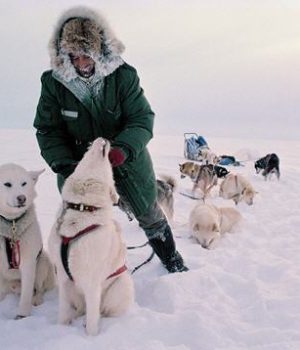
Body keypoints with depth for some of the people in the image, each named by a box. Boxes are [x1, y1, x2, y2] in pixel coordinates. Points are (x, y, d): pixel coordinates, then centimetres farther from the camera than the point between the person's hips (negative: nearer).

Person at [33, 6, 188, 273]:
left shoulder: (124, 75, -18)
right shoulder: (54, 82, -15)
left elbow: (142, 119, -18)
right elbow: (48, 130, -10)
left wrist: (122, 149, -36)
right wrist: (64, 165, -24)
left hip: (127, 161, 0)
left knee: (150, 215, 14)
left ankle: (172, 261, 37)